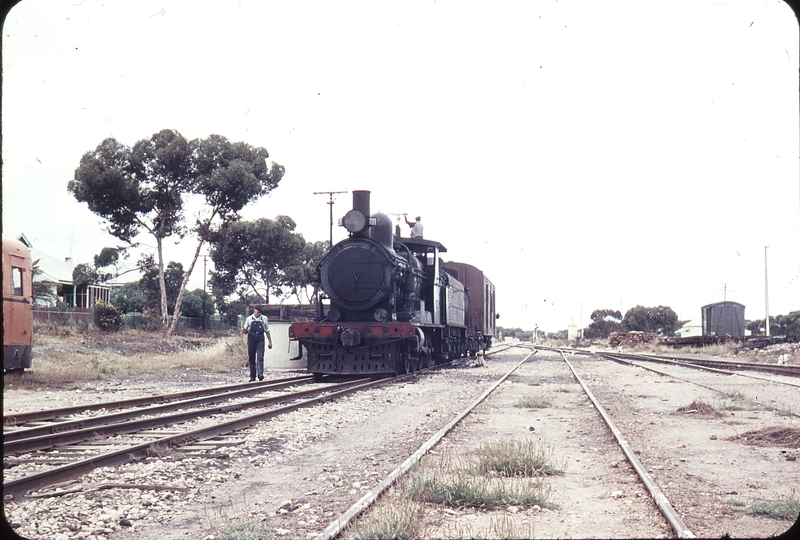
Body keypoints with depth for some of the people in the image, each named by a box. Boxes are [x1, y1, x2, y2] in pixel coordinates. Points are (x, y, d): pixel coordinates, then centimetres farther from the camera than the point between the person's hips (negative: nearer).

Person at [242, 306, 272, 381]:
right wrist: (244, 330, -12)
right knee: (251, 358, 4)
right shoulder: (249, 319, 9)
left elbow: (267, 331, 16)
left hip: (260, 340, -1)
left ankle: (260, 374, -25)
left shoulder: (264, 319, 11)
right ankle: (252, 376, 10)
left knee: (260, 357, -14)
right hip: (251, 340, 1)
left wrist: (270, 342, 13)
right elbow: (245, 331, 13)